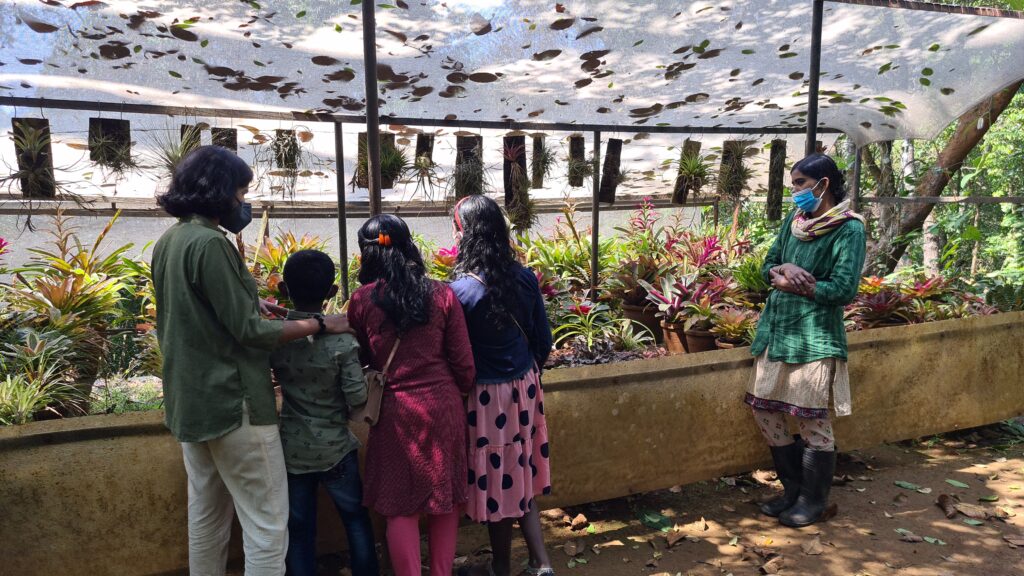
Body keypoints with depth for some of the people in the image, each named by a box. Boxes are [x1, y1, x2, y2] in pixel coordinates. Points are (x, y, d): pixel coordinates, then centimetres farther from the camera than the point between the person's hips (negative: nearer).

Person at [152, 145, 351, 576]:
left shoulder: (169, 241, 9)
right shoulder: (209, 242, -19)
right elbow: (249, 331, -20)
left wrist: (249, 303, 13)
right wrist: (320, 325, -12)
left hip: (190, 401, 10)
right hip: (232, 402, -10)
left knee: (206, 515, 19)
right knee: (266, 524, -2)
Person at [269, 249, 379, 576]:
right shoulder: (341, 340, -16)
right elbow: (358, 399, -15)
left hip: (291, 449, 2)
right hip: (335, 449, -2)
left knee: (298, 529, 12)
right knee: (356, 519, 16)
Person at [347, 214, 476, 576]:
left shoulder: (362, 301, -6)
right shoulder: (442, 295, -4)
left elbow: (360, 359, 6)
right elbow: (463, 363, -1)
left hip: (396, 410, -1)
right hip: (442, 406, 2)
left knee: (402, 506, 10)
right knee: (445, 498, 17)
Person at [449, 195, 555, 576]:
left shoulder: (461, 291, -21)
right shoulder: (525, 278, -5)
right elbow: (543, 340, 4)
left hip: (486, 396, -5)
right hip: (524, 389, 5)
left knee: (495, 480, 12)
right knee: (520, 476, 20)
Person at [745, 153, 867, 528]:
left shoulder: (849, 229, -7)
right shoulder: (793, 220, 12)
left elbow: (844, 290, -14)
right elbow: (768, 266, 15)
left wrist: (794, 285, -9)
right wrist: (784, 268, -7)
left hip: (814, 334, -7)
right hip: (776, 328, 7)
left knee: (813, 420, 1)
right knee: (765, 411, 10)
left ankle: (813, 500, 20)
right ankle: (793, 488, 28)